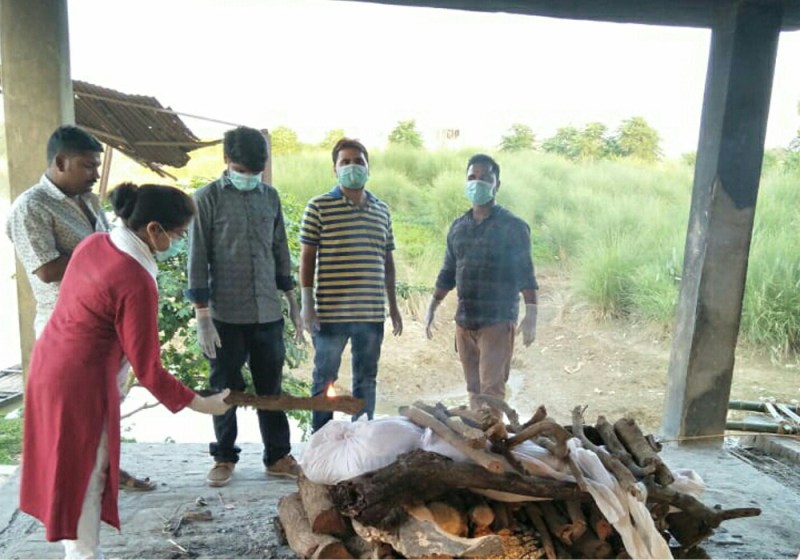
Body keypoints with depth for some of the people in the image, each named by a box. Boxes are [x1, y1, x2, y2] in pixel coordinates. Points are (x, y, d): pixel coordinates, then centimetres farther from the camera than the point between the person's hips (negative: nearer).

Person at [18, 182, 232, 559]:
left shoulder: (92, 244, -2)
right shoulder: (136, 282, -27)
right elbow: (147, 370, -22)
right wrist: (199, 403, -12)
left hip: (49, 361, 9)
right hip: (80, 381, -9)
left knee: (68, 469, 22)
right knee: (84, 476, 8)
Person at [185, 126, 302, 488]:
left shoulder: (271, 196, 8)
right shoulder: (207, 198, -4)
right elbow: (198, 260, -6)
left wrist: (293, 302, 12)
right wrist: (202, 317, -10)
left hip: (268, 313, 3)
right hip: (226, 315, -3)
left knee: (271, 388, 11)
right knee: (225, 389, 9)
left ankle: (277, 456, 23)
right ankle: (224, 458, 25)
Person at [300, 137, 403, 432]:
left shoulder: (382, 210, 11)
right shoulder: (318, 207, -2)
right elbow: (307, 258, -3)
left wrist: (393, 306, 14)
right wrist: (307, 304, -8)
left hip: (372, 313, 4)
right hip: (330, 312, -4)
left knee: (366, 380, 14)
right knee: (325, 380, 8)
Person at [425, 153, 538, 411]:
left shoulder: (512, 226, -5)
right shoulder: (458, 226, 11)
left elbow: (526, 273, -9)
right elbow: (448, 272, 17)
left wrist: (531, 315, -18)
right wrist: (432, 307, 13)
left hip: (498, 321, -5)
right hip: (464, 321, 5)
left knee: (491, 391, -7)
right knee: (474, 390, 12)